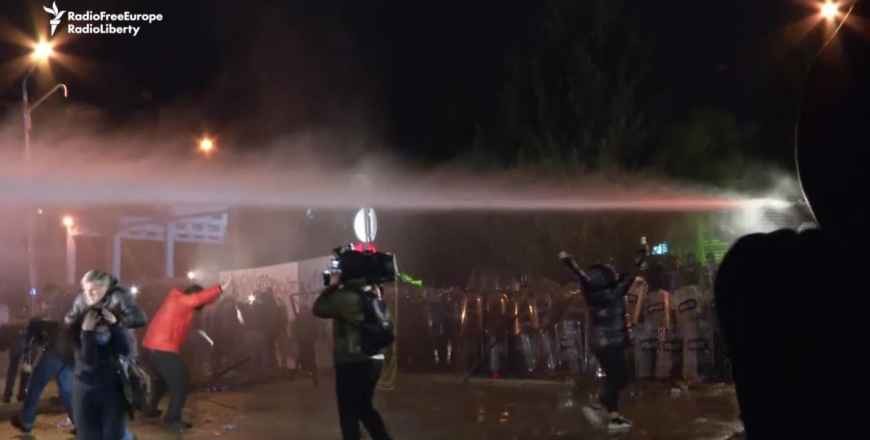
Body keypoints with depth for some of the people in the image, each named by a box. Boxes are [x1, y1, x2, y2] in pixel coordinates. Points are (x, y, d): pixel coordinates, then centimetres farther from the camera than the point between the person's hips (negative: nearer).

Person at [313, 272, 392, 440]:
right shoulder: (372, 292, 7)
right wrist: (337, 287, 10)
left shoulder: (347, 296, -16)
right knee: (365, 408, 20)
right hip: (374, 359, 8)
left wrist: (332, 285, -1)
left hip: (353, 362, -8)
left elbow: (318, 309, -7)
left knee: (349, 412, 2)